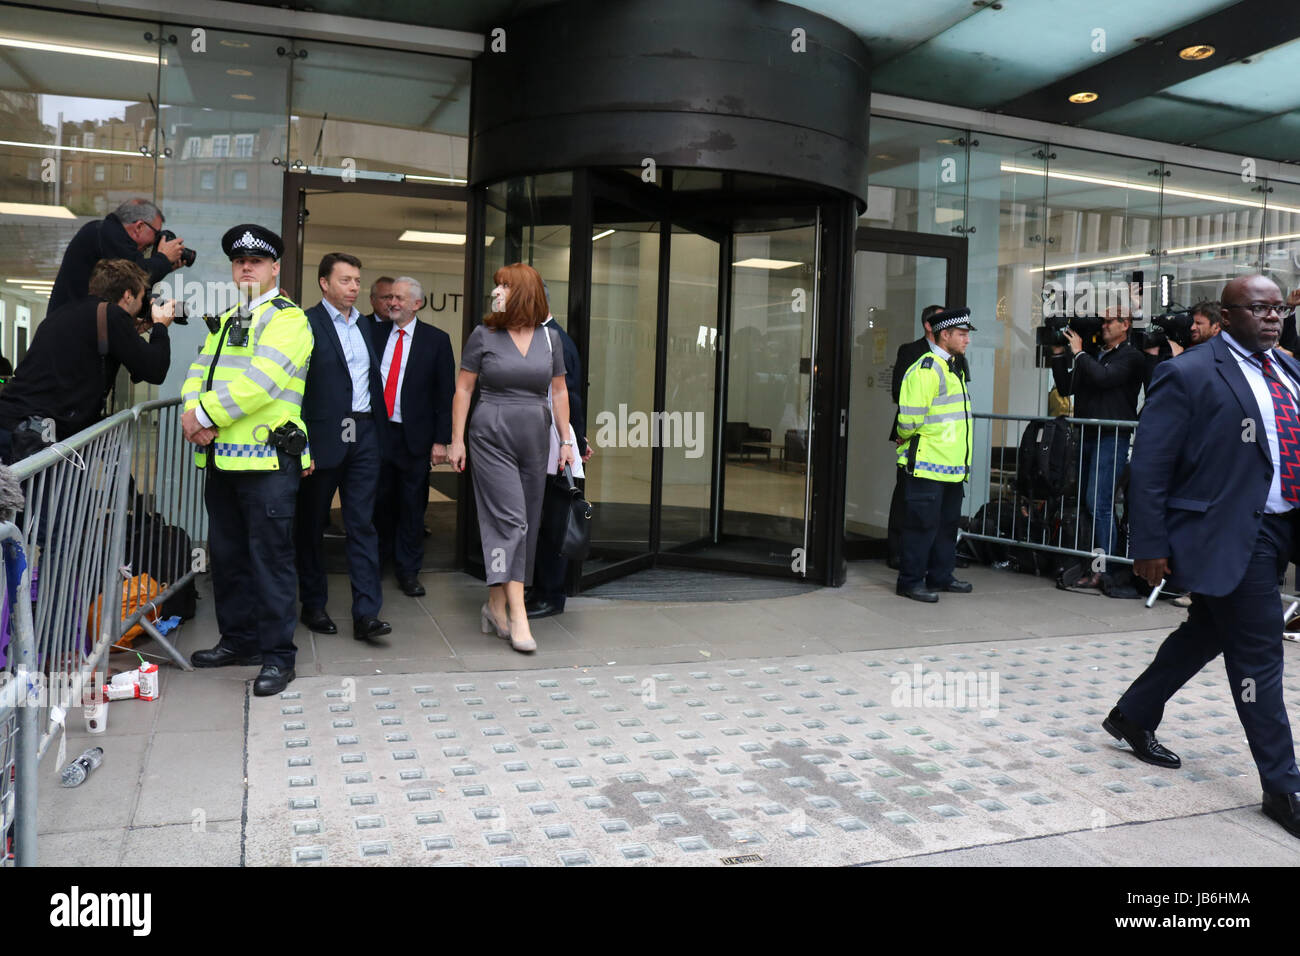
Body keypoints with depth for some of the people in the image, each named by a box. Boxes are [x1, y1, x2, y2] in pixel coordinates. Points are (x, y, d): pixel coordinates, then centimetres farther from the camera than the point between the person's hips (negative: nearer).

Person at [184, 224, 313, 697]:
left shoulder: (287, 318, -5)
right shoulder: (225, 321, 21)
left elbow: (259, 381, -18)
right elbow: (198, 373, 13)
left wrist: (205, 415, -15)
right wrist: (193, 415, -8)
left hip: (268, 461, -8)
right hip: (223, 459, 8)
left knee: (270, 559, -4)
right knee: (227, 556, 16)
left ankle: (277, 655, 4)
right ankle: (237, 640, 30)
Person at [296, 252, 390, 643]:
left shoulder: (365, 326, 15)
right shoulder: (307, 324, -5)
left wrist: (379, 428, 11)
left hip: (363, 435, 5)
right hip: (323, 436, -5)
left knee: (363, 524, 1)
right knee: (313, 524, 9)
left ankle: (366, 614, 1)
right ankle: (313, 605, 23)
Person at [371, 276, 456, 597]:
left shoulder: (436, 340, -1)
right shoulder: (373, 333, 6)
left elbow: (445, 393, -2)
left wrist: (441, 440, -6)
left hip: (414, 436, -2)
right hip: (375, 431, 2)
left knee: (412, 506, 6)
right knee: (379, 501, 13)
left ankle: (408, 571, 18)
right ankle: (376, 560, 33)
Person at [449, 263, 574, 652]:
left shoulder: (549, 339, 8)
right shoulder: (483, 335, 1)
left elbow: (559, 391, 13)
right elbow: (463, 389, 3)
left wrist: (567, 440, 10)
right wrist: (457, 440, -1)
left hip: (535, 439, 4)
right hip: (491, 437, -4)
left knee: (527, 523, 6)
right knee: (509, 519, -11)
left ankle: (496, 603, 18)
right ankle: (517, 615, -11)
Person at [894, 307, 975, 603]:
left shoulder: (953, 368, 18)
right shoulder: (926, 368, -15)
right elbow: (910, 417, -21)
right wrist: (906, 439, -4)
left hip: (952, 466, 10)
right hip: (927, 466, -9)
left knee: (947, 522, 15)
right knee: (922, 523, -4)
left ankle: (940, 576, 26)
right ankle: (910, 581, 5)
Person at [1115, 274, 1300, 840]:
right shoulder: (1190, 374, -12)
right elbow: (1149, 467, -13)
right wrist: (1151, 546, -14)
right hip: (1228, 535, -8)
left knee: (1207, 633, 19)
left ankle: (1132, 716, 37)